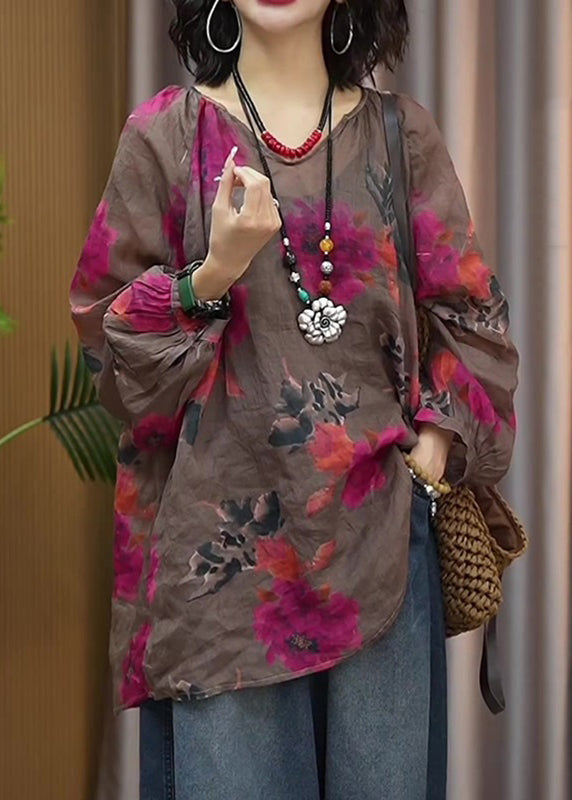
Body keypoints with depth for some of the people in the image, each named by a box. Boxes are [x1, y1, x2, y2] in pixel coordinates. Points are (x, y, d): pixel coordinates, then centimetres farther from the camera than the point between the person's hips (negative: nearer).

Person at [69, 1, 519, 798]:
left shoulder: (402, 134, 6)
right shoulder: (166, 132, 2)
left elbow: (470, 314, 12)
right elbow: (106, 326, 1)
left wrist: (437, 439, -2)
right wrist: (213, 275, -15)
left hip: (378, 525, 2)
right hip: (226, 530, -1)